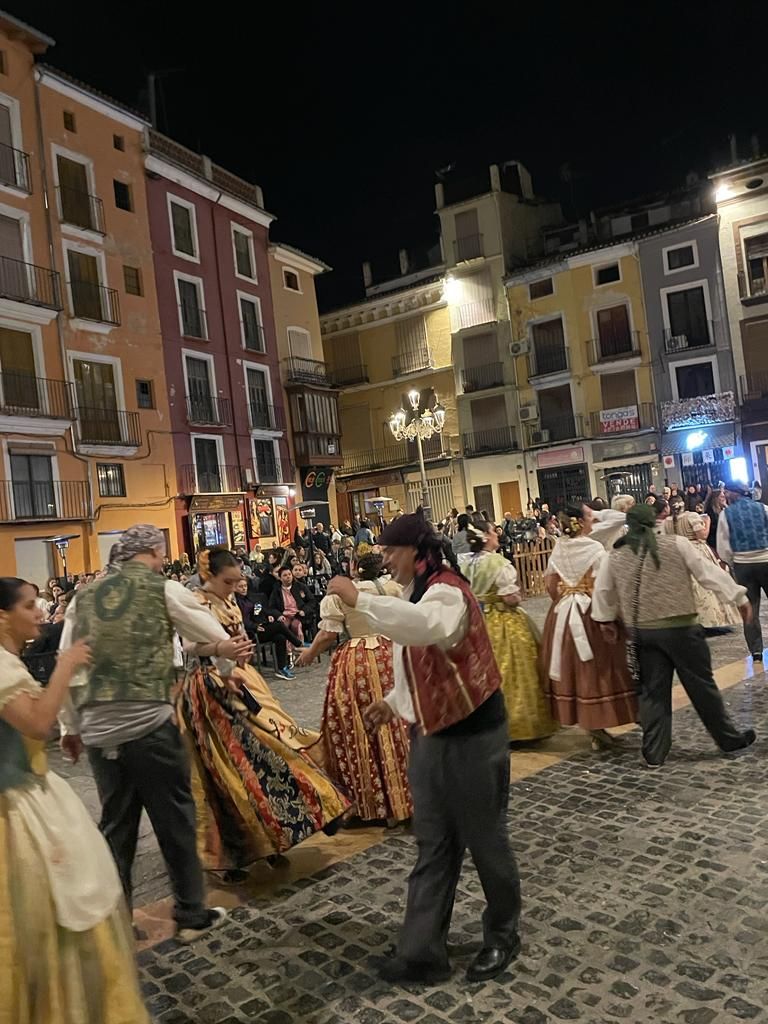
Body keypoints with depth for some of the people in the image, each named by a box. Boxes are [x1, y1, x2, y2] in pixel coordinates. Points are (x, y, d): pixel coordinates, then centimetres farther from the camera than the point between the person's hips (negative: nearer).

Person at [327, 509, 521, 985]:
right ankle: (422, 951, 20)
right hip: (432, 733, 9)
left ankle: (503, 937, 30)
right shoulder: (418, 594, 12)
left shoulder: (447, 590, -19)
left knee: (485, 839, 9)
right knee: (433, 846, 12)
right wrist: (394, 702, 10)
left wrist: (360, 599, -40)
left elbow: (429, 627, -44)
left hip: (472, 733, -8)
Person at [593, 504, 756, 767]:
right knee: (701, 685, 11)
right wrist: (739, 597, 3)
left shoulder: (615, 555, 4)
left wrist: (606, 619, 22)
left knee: (653, 691, 10)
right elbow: (708, 572, -4)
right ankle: (729, 738, 28)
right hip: (680, 628, -3)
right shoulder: (676, 544, -5)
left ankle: (654, 754, 14)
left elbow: (602, 590, 10)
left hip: (642, 631, 3)